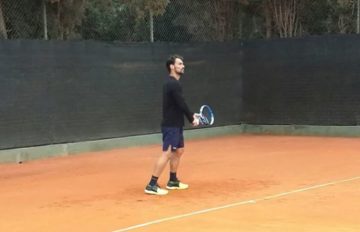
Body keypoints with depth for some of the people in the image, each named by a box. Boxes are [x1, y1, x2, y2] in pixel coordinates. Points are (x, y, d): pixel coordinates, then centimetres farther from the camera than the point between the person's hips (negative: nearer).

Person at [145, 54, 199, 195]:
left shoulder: (172, 83, 14)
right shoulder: (173, 84, -18)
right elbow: (181, 104, -20)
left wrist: (191, 115, 9)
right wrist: (192, 118, -7)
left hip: (176, 125, 11)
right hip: (171, 126, -11)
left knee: (178, 151, 18)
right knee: (167, 154, -12)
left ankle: (173, 181, 28)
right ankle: (152, 185, -13)